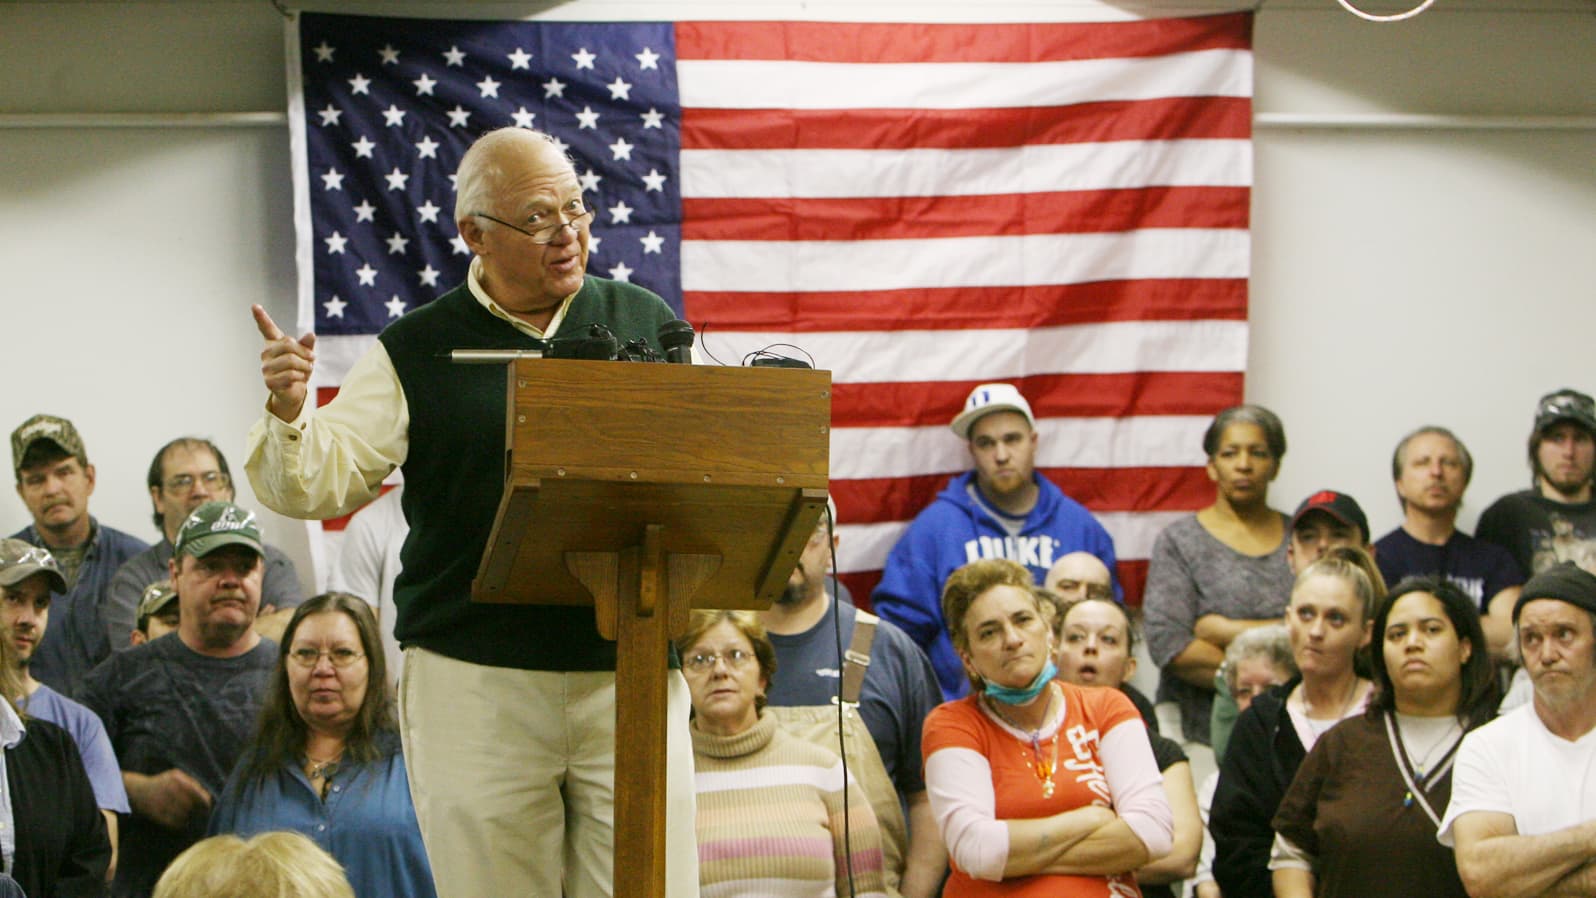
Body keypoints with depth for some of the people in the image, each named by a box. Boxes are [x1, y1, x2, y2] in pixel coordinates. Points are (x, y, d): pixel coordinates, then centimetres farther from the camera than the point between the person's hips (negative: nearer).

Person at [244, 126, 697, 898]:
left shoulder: (646, 323, 12)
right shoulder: (416, 354, 6)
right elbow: (321, 484, 2)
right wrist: (290, 415, -18)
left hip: (629, 675, 2)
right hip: (474, 682, -1)